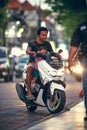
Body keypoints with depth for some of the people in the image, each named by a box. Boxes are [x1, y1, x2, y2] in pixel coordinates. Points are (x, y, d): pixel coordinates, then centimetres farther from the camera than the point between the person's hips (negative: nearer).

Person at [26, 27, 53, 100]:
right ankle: (29, 92, -42)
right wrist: (32, 52, -44)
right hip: (33, 62, -3)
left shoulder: (47, 44, 7)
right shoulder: (32, 43, -2)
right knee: (29, 69, -37)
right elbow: (27, 50, -21)